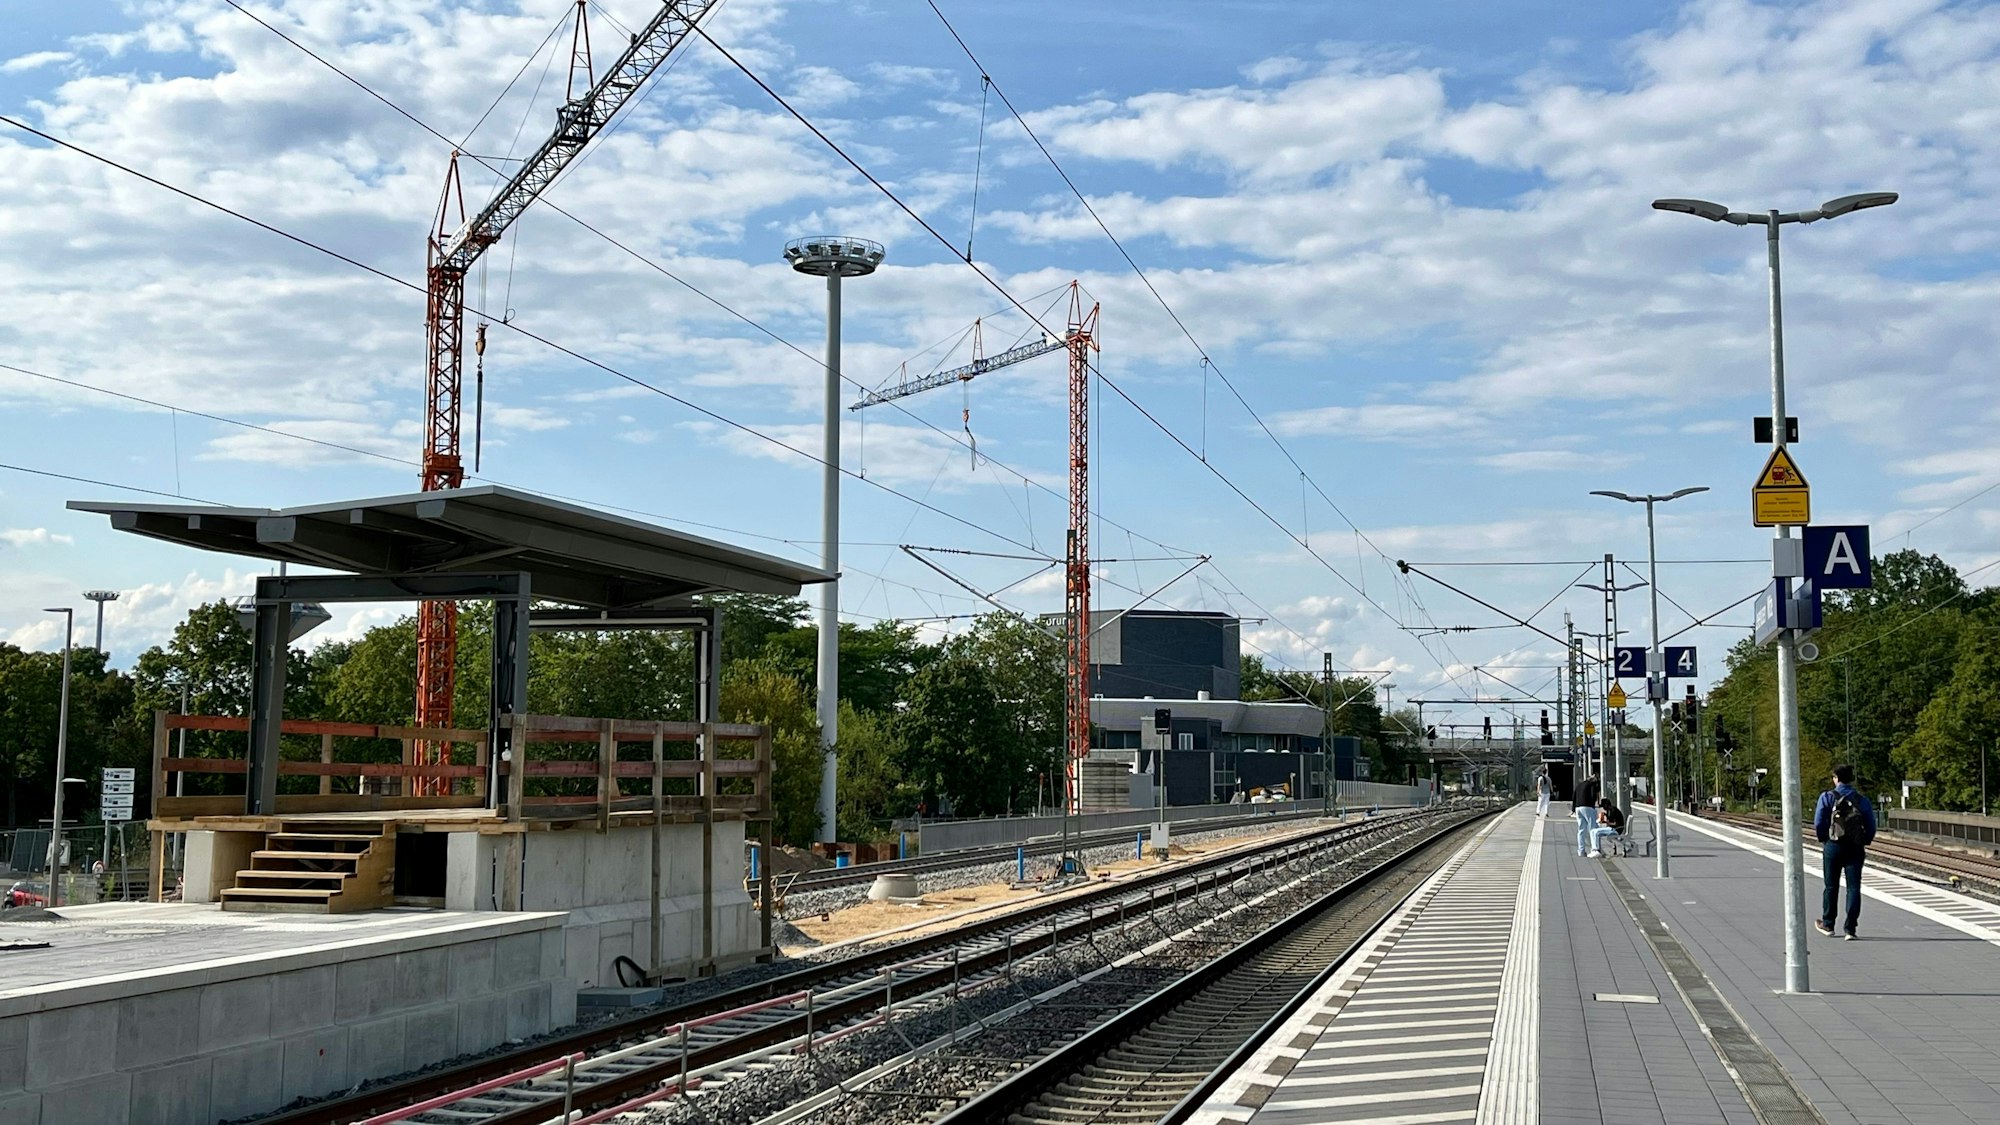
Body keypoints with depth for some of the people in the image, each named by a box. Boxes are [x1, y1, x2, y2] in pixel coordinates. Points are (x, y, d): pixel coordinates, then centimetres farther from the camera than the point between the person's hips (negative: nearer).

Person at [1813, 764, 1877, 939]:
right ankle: (1850, 929, -4)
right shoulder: (1862, 800, 2)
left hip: (1833, 846, -1)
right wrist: (1864, 843, 15)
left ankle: (1828, 925, 22)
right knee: (1853, 887, 2)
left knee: (1831, 886, 11)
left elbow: (1819, 823, -7)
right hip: (1855, 849, 1)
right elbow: (1871, 827, 2)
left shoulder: (1827, 797, -4)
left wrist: (1823, 840, 8)